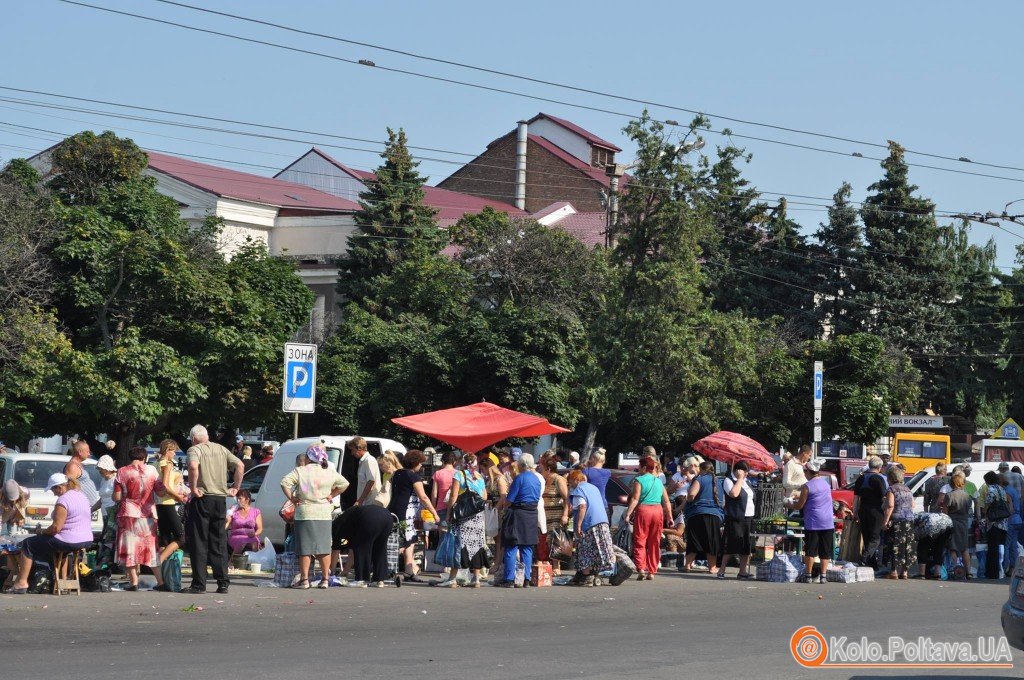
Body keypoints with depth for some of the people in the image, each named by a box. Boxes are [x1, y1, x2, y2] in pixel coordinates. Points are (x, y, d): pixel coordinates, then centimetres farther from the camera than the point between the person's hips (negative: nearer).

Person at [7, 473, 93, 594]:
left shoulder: (63, 500, -17)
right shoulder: (81, 496, 11)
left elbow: (56, 528, -21)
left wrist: (42, 531, -2)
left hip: (70, 542, -9)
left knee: (28, 544, 5)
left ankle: (22, 583, 2)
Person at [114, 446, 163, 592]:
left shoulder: (122, 472, -5)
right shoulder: (151, 471, -1)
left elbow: (117, 497, -7)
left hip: (128, 514, -2)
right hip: (148, 515, 2)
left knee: (130, 549, 4)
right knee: (151, 548, 11)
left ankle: (134, 582, -1)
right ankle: (160, 581, 9)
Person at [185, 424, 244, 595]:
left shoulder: (195, 449, -4)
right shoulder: (221, 449, 13)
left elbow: (193, 466, -25)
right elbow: (240, 465, 6)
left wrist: (193, 488, -16)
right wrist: (235, 488, 10)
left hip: (201, 499, -5)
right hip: (220, 499, 5)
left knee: (199, 543, 1)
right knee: (219, 544, 10)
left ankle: (199, 584, -1)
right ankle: (223, 584, 7)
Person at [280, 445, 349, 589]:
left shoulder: (300, 471, -5)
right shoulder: (330, 472, 6)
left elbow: (284, 482, -15)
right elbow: (344, 484, 12)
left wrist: (291, 497, -6)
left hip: (305, 513, -3)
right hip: (324, 514, 3)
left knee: (305, 549, 1)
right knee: (324, 547, 9)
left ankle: (304, 579, -1)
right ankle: (325, 579, 9)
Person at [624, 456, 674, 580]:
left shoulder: (639, 480, -2)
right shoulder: (659, 481, 15)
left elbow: (635, 499, -11)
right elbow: (666, 502, 13)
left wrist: (628, 514, -14)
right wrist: (669, 517, 17)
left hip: (643, 510, -5)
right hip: (658, 511, 5)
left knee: (639, 542, -1)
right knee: (654, 543, 10)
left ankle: (641, 569, -15)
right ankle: (652, 571, 10)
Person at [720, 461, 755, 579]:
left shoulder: (745, 481, 18)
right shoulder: (728, 481, -6)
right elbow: (734, 493, -24)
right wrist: (740, 479, -16)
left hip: (748, 518, 8)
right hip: (735, 519, -8)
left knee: (747, 546, 7)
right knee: (732, 545, -8)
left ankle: (743, 571, 12)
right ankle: (721, 570, -1)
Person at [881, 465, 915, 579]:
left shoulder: (891, 489, -7)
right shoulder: (907, 489, 16)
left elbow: (890, 506, -16)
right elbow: (913, 505, 17)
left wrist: (885, 521, -15)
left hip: (896, 520, -7)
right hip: (909, 521, 7)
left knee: (896, 546, -7)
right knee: (907, 547, 8)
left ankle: (895, 571, -13)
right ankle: (905, 571, 9)